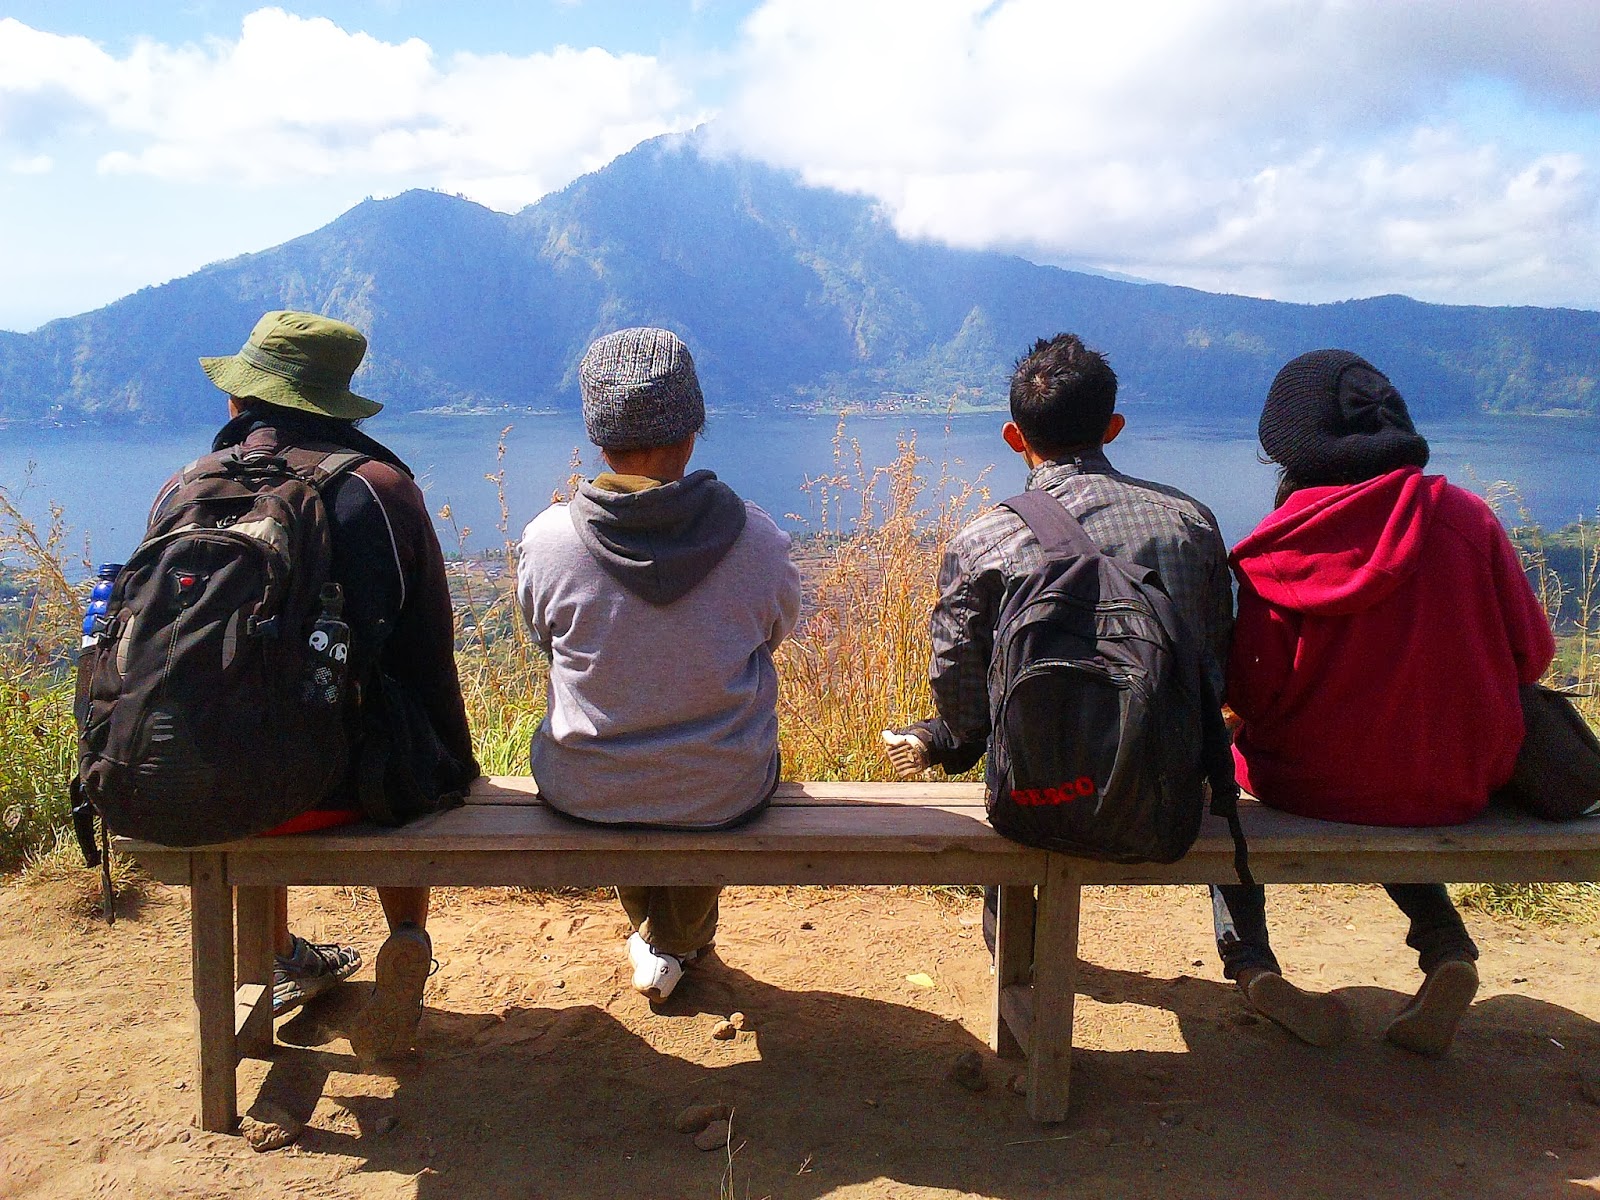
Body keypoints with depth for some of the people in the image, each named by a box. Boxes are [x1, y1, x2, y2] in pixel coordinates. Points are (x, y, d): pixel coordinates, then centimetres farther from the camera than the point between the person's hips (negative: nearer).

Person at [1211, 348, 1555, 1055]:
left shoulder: (1278, 547, -14)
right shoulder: (1466, 518, -6)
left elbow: (1248, 693, -11)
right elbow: (1531, 656, 1)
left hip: (1309, 786, -3)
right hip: (1456, 791, 3)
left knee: (1225, 758, 27)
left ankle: (1248, 958, 11)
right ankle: (1444, 943, 14)